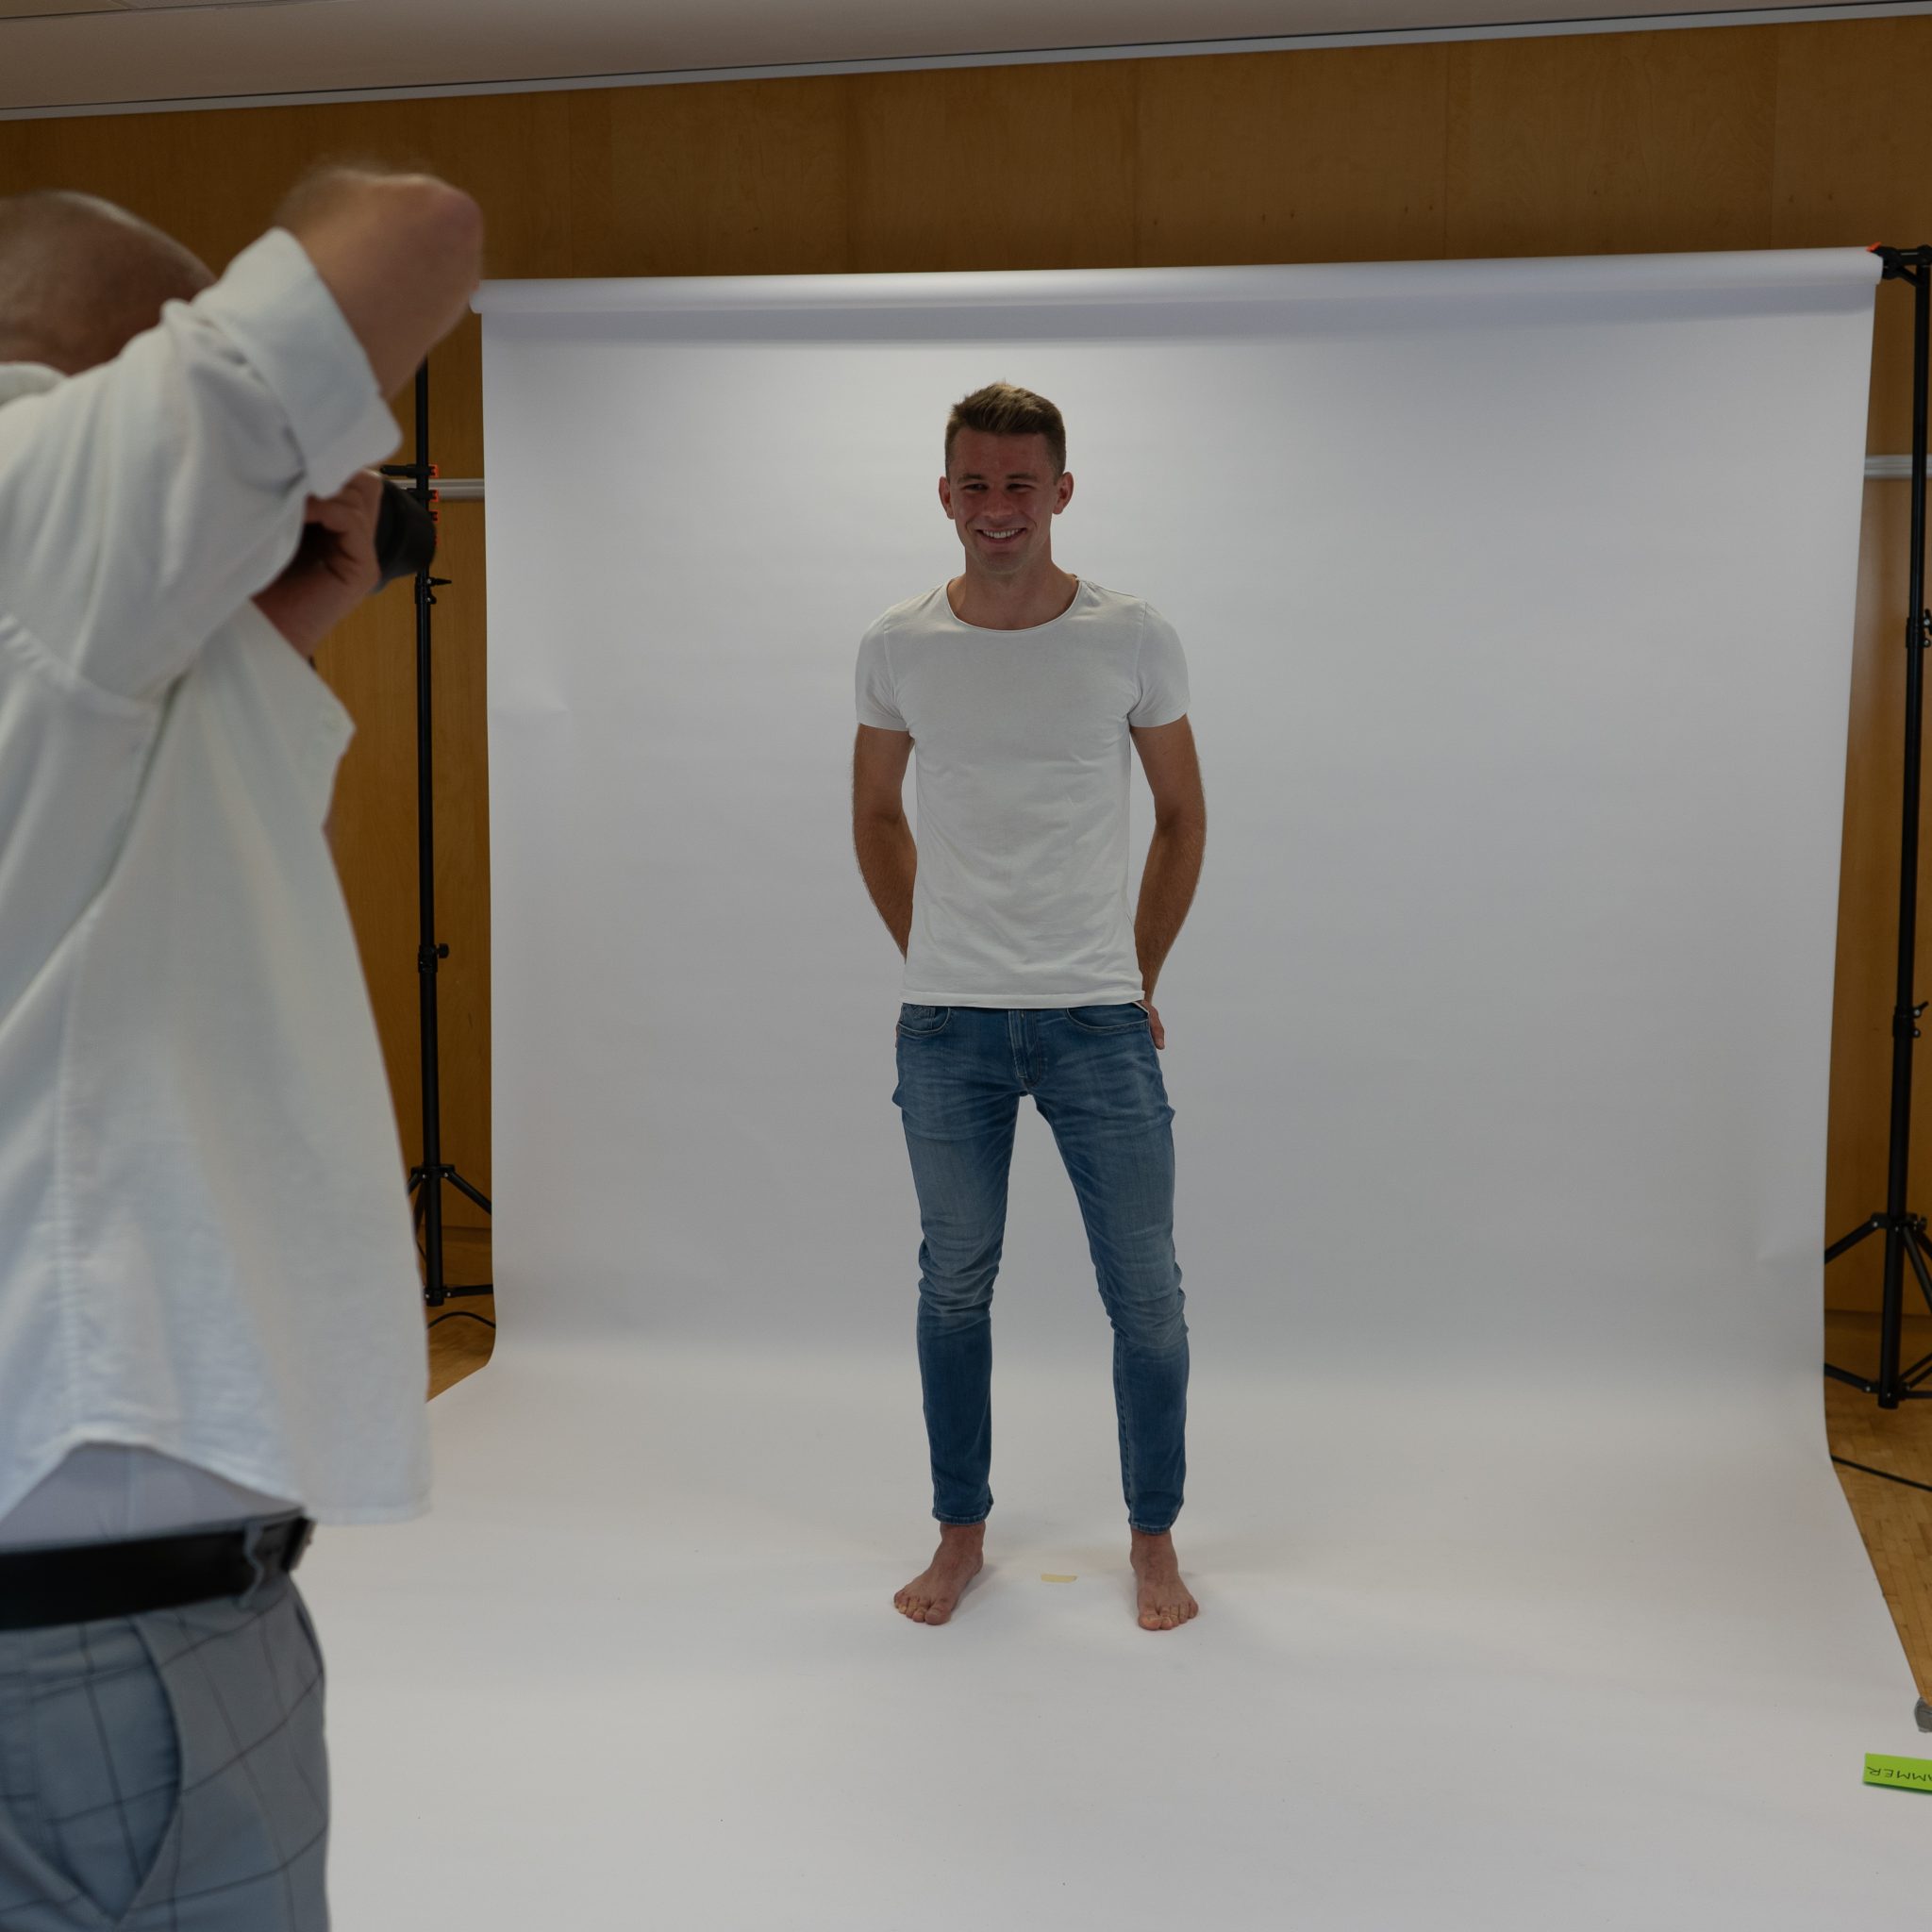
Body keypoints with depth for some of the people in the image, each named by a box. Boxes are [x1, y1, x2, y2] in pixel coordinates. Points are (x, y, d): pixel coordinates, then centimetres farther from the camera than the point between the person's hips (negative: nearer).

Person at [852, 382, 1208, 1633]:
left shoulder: (1134, 641, -2)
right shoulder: (899, 649, 2)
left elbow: (1183, 818, 8)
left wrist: (1139, 976, 6)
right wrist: (932, 961, 9)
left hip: (1098, 1019, -1)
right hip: (947, 1025, 1)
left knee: (1146, 1293, 4)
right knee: (955, 1285, 11)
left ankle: (1155, 1539, 22)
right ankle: (961, 1533, 27)